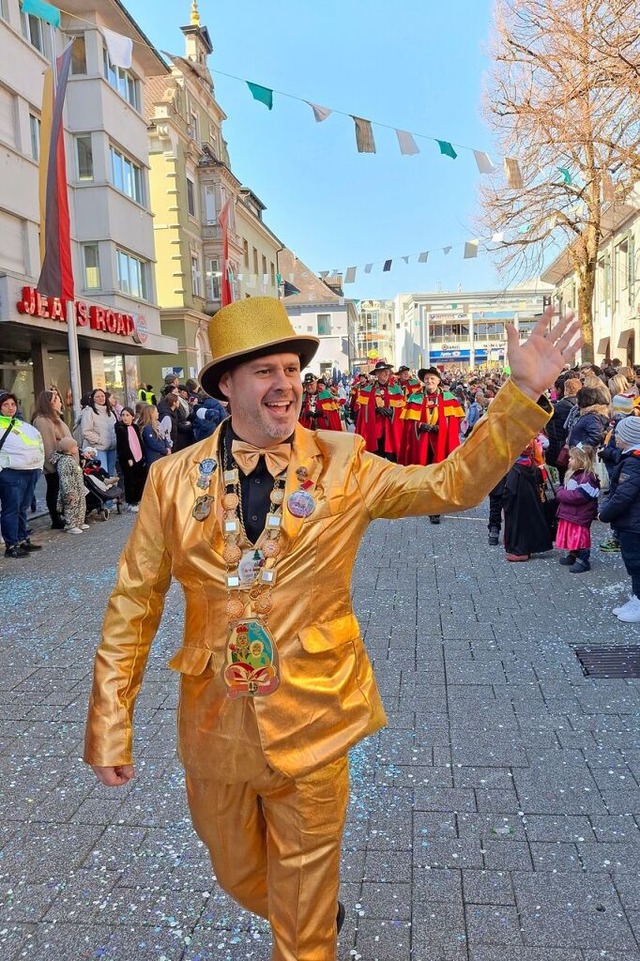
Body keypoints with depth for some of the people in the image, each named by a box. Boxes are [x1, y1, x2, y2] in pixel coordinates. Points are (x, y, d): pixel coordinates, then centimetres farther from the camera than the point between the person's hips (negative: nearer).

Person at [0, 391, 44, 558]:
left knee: (23, 508, 14)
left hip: (32, 472, 7)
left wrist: (39, 463, 20)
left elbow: (38, 440, 25)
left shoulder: (22, 424, 18)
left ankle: (23, 540, 22)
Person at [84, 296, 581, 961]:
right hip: (215, 724, 3)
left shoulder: (343, 466, -7)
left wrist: (522, 393, -14)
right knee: (238, 875, 27)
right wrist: (110, 724, -3)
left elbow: (452, 483, -5)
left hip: (313, 718, -2)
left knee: (305, 888, 17)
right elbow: (134, 602, -3)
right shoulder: (173, 479, -7)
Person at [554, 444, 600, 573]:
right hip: (569, 513, 9)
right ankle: (572, 556, 33)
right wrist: (560, 491, -4)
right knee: (571, 536, 19)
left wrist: (561, 493, -16)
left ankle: (583, 561, 9)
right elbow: (564, 489, 18)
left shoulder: (588, 478, -21)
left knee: (580, 537, 0)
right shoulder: (572, 473, 10)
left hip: (580, 516, -9)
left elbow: (577, 496, -27)